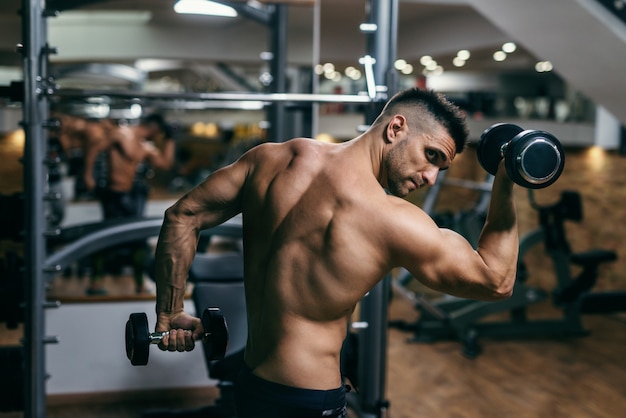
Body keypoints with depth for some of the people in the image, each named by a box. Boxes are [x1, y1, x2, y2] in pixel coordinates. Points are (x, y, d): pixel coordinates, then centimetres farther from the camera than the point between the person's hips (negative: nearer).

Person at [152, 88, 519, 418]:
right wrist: (505, 186, -2)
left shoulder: (272, 158, -2)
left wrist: (169, 314, 12)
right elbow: (496, 281, -6)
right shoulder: (393, 221, -19)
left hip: (251, 384, 8)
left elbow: (182, 216, 5)